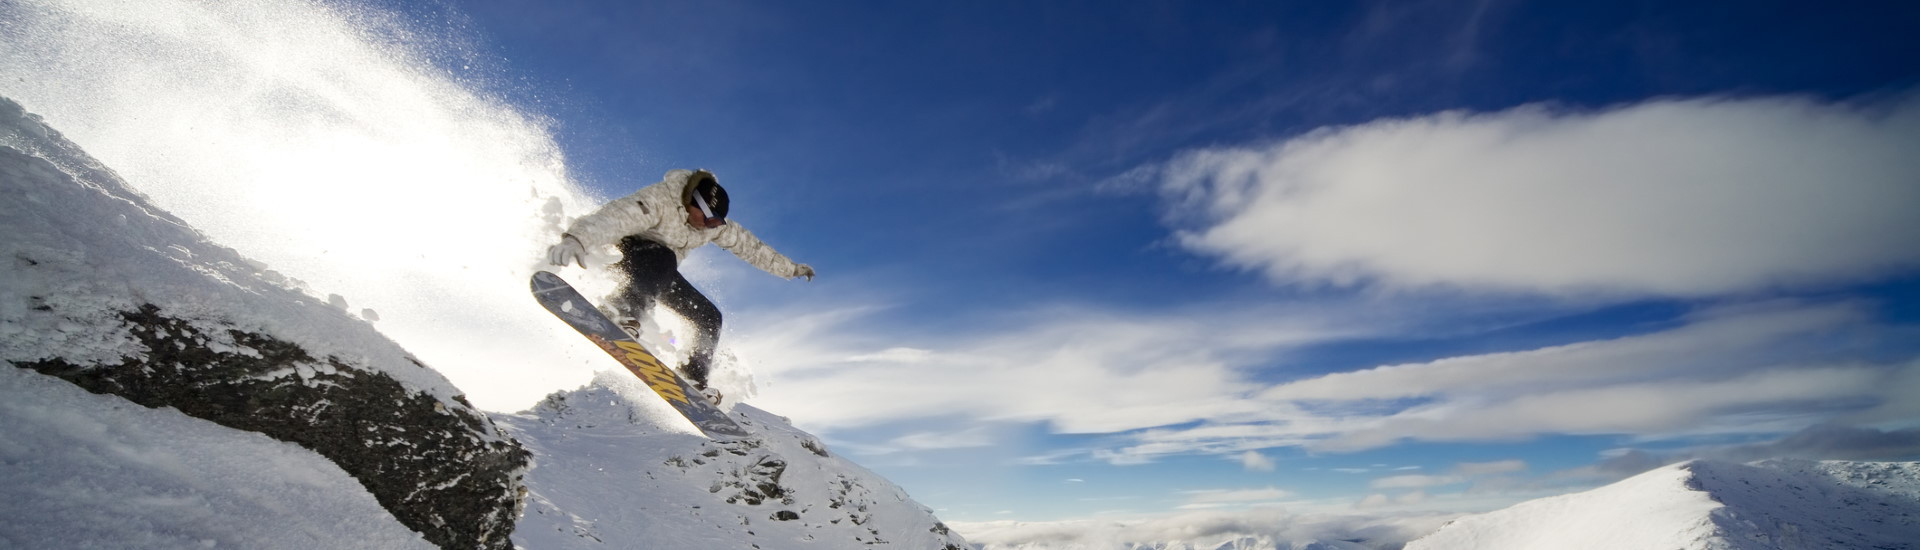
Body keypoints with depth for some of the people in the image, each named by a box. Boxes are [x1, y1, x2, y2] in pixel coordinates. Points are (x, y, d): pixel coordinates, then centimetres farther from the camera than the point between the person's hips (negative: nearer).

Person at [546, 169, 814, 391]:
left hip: (661, 272, 7)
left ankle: (694, 380, 5)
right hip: (628, 251, -7)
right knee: (663, 259, -41)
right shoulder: (659, 200, -28)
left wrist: (791, 268, 11)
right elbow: (617, 216, -45)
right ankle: (625, 315, -58)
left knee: (709, 317, -3)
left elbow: (751, 247, 6)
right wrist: (576, 239, -64)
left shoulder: (716, 224, -6)